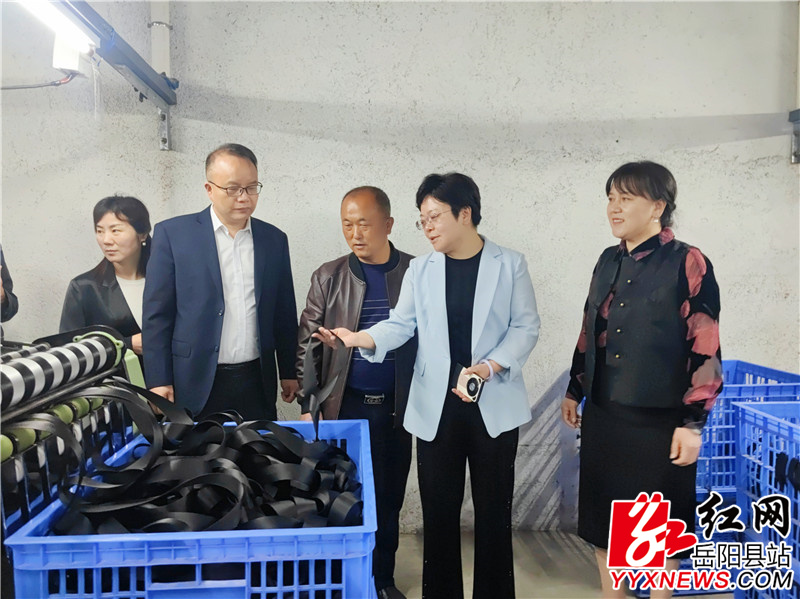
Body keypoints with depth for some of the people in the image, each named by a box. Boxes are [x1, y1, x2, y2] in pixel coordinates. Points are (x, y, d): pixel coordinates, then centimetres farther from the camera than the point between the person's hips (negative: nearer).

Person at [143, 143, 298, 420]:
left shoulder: (274, 239, 7)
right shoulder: (172, 233, -2)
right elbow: (157, 314, -2)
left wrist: (289, 373, 11)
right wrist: (158, 381, -6)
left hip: (257, 384, 3)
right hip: (196, 385, -2)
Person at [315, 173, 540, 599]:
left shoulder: (509, 264, 0)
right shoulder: (420, 269, 6)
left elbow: (525, 327, -3)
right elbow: (401, 325, 0)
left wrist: (488, 366, -17)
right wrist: (358, 338, -19)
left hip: (494, 403, -1)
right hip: (436, 405, 2)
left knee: (493, 509, 9)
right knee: (439, 509, 9)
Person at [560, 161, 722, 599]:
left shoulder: (688, 263, -10)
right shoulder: (608, 261, 7)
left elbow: (706, 349, -12)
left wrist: (693, 422, -14)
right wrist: (574, 391, 16)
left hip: (658, 420, -6)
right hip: (603, 415, 6)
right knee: (602, 518, 16)